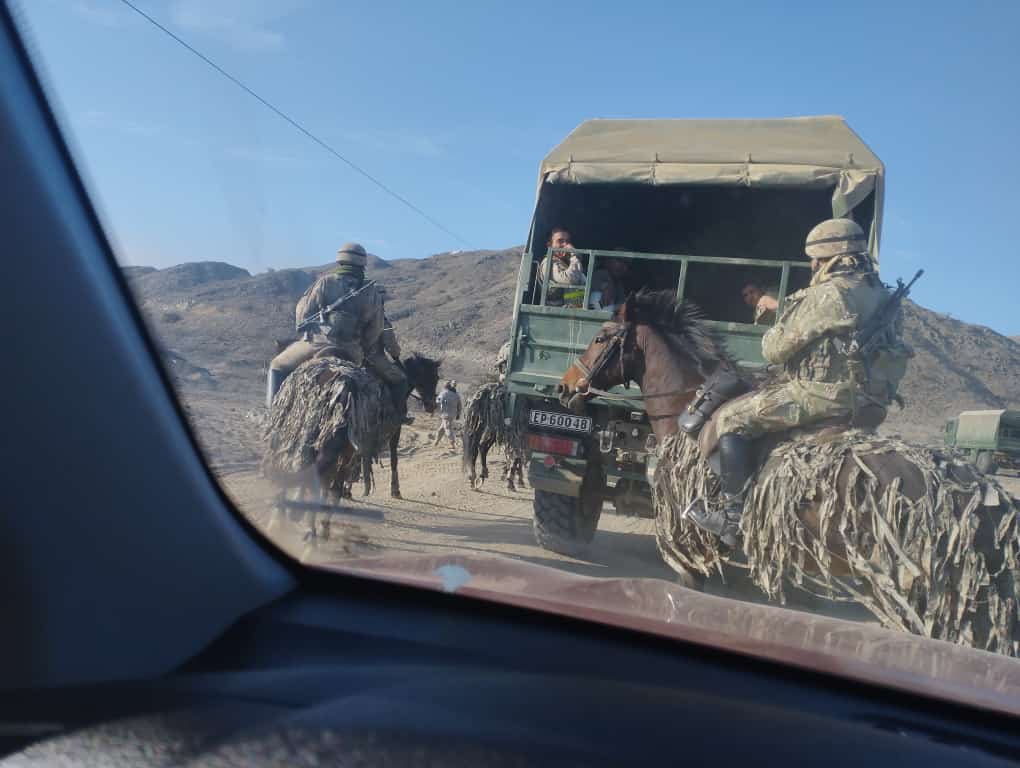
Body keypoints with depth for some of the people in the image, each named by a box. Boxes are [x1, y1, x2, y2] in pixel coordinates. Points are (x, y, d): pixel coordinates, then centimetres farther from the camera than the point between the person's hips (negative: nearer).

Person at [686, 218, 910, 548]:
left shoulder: (825, 295, -14)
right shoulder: (881, 294, 14)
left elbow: (774, 350, -10)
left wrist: (772, 334, 13)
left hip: (824, 397, -10)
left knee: (731, 418, -3)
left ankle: (733, 515, -4)